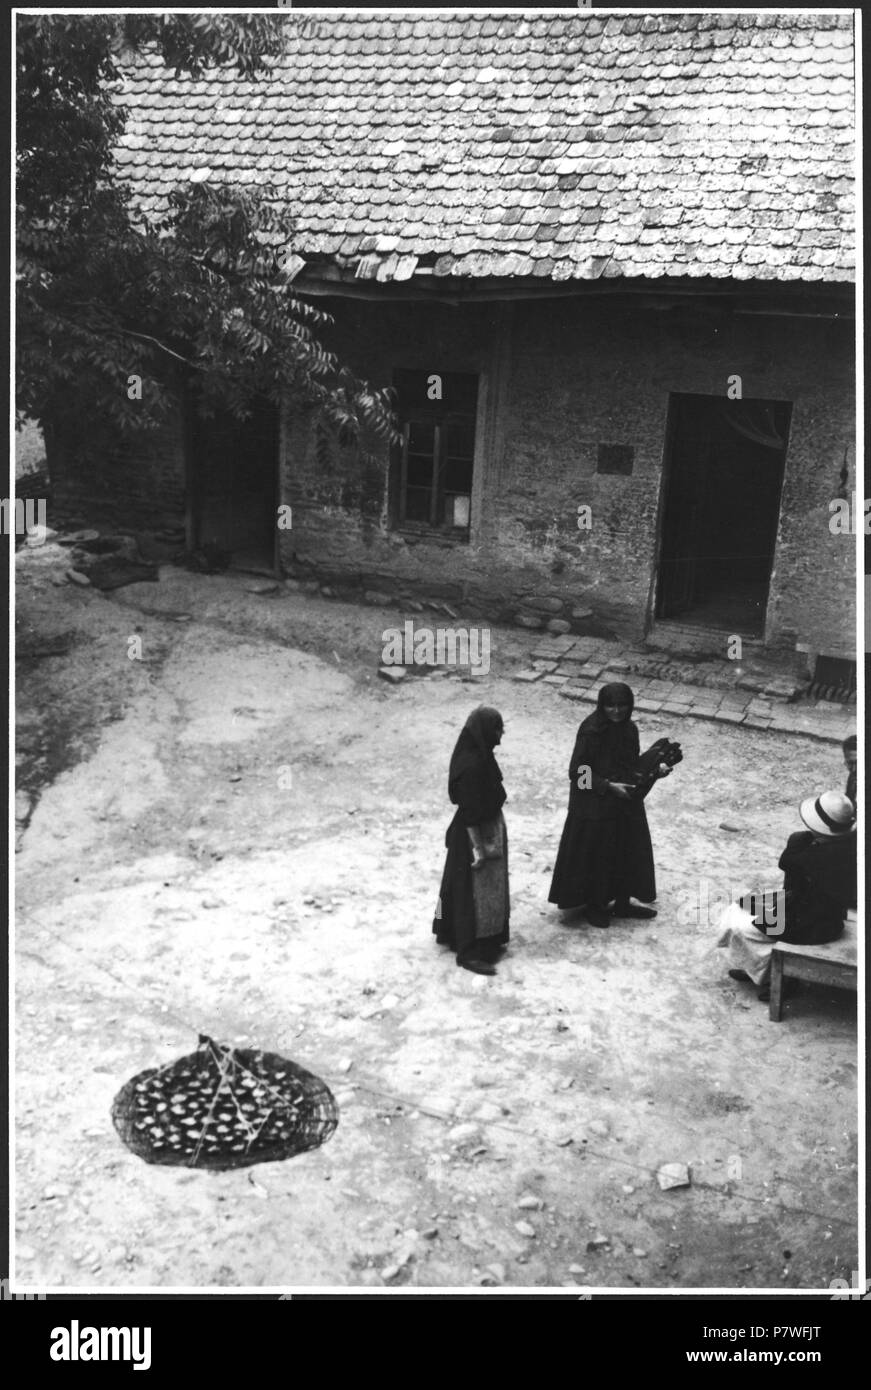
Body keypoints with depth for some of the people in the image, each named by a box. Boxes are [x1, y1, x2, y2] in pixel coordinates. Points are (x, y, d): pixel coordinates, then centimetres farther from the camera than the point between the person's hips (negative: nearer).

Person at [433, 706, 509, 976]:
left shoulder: (481, 754, 2)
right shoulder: (471, 764, -28)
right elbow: (470, 812, -25)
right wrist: (478, 848, -20)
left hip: (491, 829, 10)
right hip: (476, 834, -10)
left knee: (489, 889, 21)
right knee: (475, 892, 2)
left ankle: (486, 942, 36)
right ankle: (471, 953, 13)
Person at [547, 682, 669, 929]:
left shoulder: (628, 729, 0)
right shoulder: (591, 731, -21)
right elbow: (577, 772, -19)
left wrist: (655, 771, -5)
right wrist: (608, 786, -23)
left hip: (625, 803, 7)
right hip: (595, 806, -7)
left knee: (628, 851, 17)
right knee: (595, 856, 8)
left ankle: (622, 903, 35)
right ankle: (594, 905, 28)